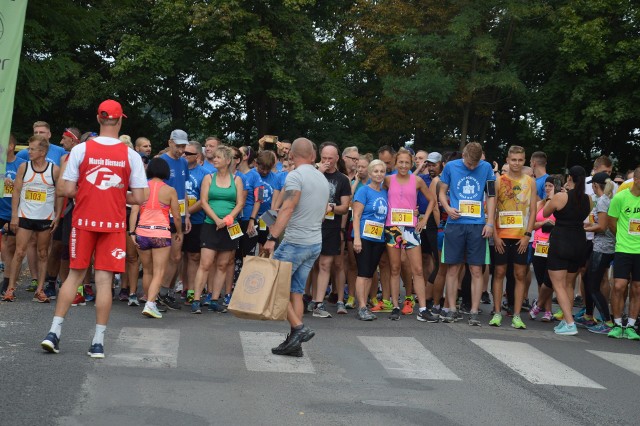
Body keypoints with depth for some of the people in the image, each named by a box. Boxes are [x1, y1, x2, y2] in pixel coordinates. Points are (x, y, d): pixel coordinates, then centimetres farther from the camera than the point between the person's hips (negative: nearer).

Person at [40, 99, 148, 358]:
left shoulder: (81, 150, -4)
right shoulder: (131, 155, -4)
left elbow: (66, 190, -6)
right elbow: (139, 198, -5)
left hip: (84, 221, 1)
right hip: (114, 224, -1)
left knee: (75, 275, 13)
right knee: (104, 280, 2)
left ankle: (54, 332, 10)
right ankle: (98, 342, 4)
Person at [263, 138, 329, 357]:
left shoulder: (295, 176, -11)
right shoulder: (323, 179, 13)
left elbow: (287, 209, -21)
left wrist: (272, 237, -23)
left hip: (295, 242, -8)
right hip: (315, 244, 8)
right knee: (296, 291, 10)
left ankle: (298, 327, -8)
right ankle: (294, 343, 9)